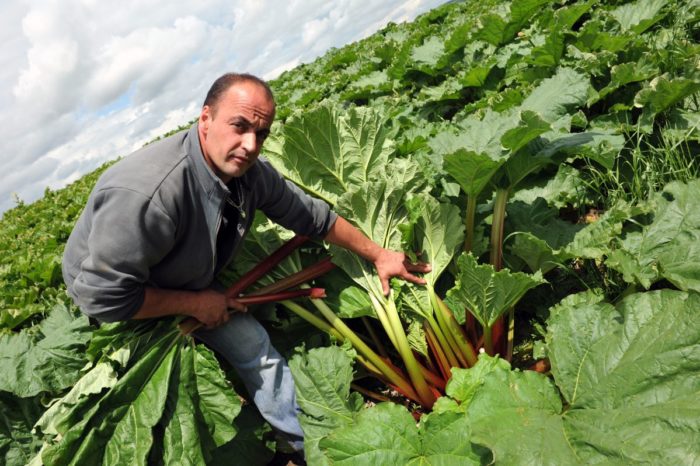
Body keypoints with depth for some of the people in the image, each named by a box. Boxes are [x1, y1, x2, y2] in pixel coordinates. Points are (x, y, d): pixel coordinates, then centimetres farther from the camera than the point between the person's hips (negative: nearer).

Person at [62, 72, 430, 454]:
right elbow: (103, 296, -35)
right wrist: (195, 304, -25)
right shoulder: (145, 194, -41)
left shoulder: (250, 172, -19)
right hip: (118, 306, -5)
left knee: (252, 343, 3)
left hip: (187, 283, 6)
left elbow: (313, 215, -6)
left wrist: (378, 255, 1)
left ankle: (305, 445, 22)